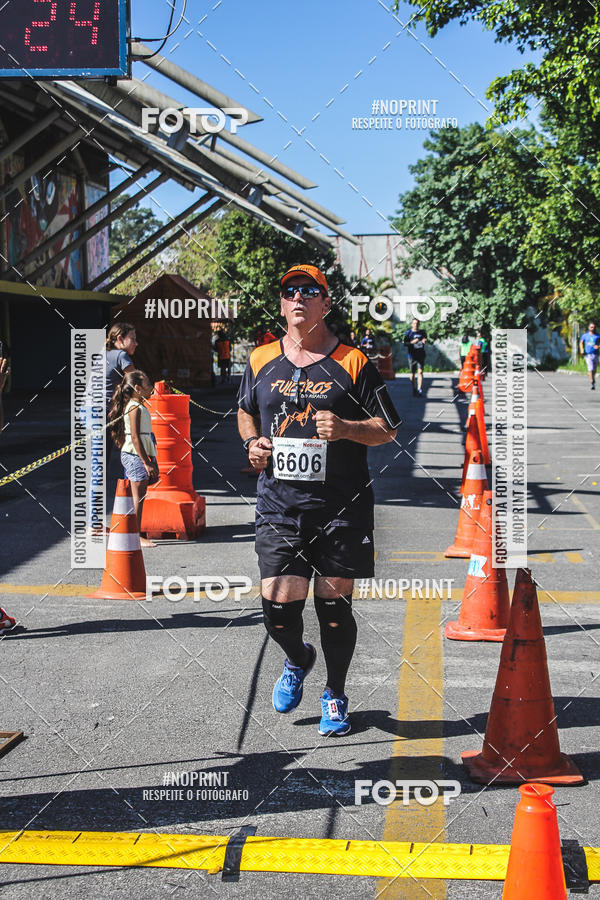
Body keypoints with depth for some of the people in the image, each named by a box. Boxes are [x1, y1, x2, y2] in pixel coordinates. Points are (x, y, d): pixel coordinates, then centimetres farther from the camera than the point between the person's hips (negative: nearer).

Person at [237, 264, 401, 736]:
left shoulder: (352, 362, -1)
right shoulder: (261, 360, 9)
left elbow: (388, 429, 1)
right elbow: (246, 412, 25)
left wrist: (345, 428, -17)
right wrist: (252, 441, 4)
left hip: (342, 507, -2)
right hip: (279, 505, 2)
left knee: (335, 606, 3)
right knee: (278, 608, -4)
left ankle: (335, 695, 27)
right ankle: (298, 659, 31)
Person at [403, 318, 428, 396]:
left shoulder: (422, 332, 8)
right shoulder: (408, 333, 0)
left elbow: (425, 339, 23)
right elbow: (405, 344, -5)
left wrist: (424, 340, -1)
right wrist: (412, 342, -21)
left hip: (421, 355, 1)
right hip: (412, 355, -1)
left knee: (420, 372, -11)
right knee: (412, 373, 7)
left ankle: (419, 389, -16)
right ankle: (414, 389, 22)